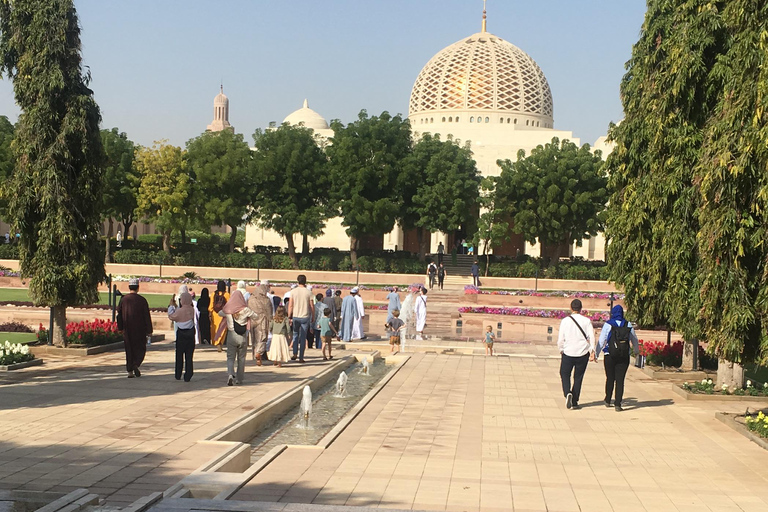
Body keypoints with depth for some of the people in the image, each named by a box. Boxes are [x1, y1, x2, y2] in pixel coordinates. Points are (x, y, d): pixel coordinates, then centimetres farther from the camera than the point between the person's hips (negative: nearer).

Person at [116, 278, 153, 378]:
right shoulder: (142, 300, -8)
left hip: (127, 330, 2)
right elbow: (147, 316, -6)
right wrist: (149, 331, 0)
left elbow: (119, 314, 9)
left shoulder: (123, 299, 0)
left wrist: (120, 328, 22)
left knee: (129, 350, 9)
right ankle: (136, 364, -12)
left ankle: (130, 371, 6)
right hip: (140, 330, -2)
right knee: (141, 348, 10)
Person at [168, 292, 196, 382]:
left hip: (181, 334, -3)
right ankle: (187, 376, 4)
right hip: (190, 333, 3)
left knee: (179, 355, 11)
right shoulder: (192, 309, -4)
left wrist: (171, 306, 11)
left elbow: (171, 316, -1)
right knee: (189, 356, 5)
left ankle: (178, 375, 16)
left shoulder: (179, 311, -16)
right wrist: (176, 306, 18)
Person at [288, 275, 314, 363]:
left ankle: (295, 354, 4)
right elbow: (311, 306, -3)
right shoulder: (308, 292, -4)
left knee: (295, 335, 18)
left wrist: (289, 317, 5)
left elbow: (290, 305, -2)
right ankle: (301, 358, 6)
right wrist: (313, 317, 9)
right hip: (305, 317, -1)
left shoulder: (293, 291, -2)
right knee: (303, 337, 5)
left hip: (295, 317, 1)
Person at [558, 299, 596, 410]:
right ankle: (574, 402, 14)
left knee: (565, 374, 14)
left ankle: (567, 393, -13)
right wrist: (592, 351, -5)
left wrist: (561, 350, 13)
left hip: (568, 352, -1)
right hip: (583, 353, 1)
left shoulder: (565, 321, -3)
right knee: (578, 377, 12)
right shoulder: (587, 321, -1)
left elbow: (561, 338, -1)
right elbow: (591, 336, -6)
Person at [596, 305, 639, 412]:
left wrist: (596, 354, 2)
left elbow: (601, 340, -5)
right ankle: (618, 404, -5)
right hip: (624, 357, 1)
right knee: (620, 380, 1)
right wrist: (636, 351, 35)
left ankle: (608, 401, 25)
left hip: (610, 356, -1)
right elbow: (634, 340, 17)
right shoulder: (628, 325, 5)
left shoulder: (608, 324, -4)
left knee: (610, 379, 14)